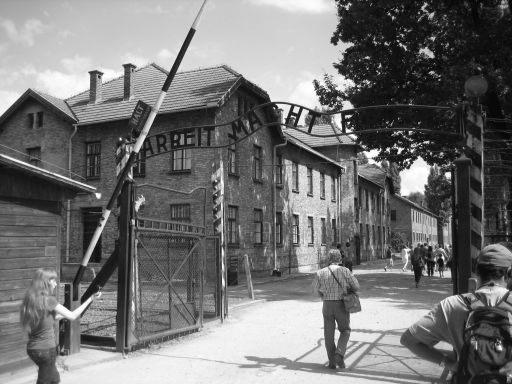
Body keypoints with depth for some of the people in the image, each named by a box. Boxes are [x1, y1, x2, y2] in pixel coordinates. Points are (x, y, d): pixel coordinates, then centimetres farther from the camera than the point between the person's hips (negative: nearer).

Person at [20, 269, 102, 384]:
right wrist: (90, 299, -6)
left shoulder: (30, 300, 4)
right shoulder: (48, 300, -18)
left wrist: (60, 316, 18)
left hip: (32, 348, 8)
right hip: (46, 348, -8)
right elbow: (72, 316, -12)